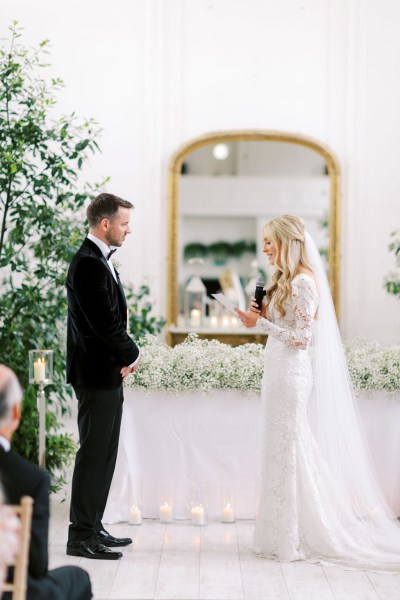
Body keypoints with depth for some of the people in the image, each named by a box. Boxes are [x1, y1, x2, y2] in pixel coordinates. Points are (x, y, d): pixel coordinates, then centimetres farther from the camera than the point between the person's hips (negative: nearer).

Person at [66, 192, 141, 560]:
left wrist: (124, 358, 2)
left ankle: (92, 528, 22)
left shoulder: (100, 260, 15)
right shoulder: (88, 263, -17)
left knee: (103, 454, 14)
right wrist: (133, 356, -7)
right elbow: (105, 322, -21)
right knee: (94, 454, -5)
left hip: (108, 374, 10)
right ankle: (81, 537, 1)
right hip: (97, 374, -10)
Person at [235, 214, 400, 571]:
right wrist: (261, 317, 5)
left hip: (292, 374, -10)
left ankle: (293, 540, 5)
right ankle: (283, 535, 20)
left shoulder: (303, 283, -15)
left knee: (290, 450, -3)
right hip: (279, 372, 10)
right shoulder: (284, 281, 14)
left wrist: (261, 323, -17)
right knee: (281, 451, 12)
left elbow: (302, 338, -18)